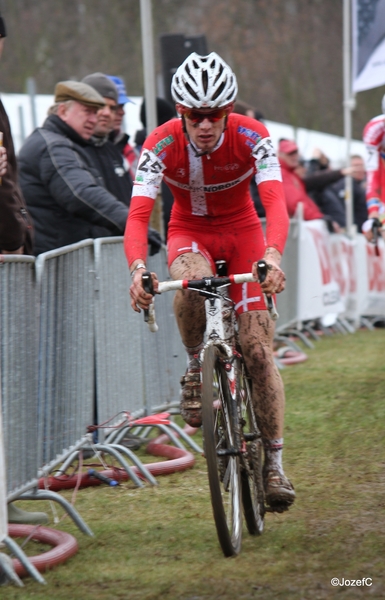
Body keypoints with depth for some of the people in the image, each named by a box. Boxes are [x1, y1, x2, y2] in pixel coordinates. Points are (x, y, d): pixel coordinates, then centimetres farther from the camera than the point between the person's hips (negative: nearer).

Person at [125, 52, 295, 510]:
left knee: (257, 347, -11)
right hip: (189, 232, 0)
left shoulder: (251, 137, -24)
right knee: (191, 281, -38)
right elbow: (138, 214, -31)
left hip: (242, 232, 0)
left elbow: (275, 202, -36)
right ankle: (195, 368, -11)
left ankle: (273, 464, -2)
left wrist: (272, 256, -55)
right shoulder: (161, 144, -24)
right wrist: (138, 268, -51)